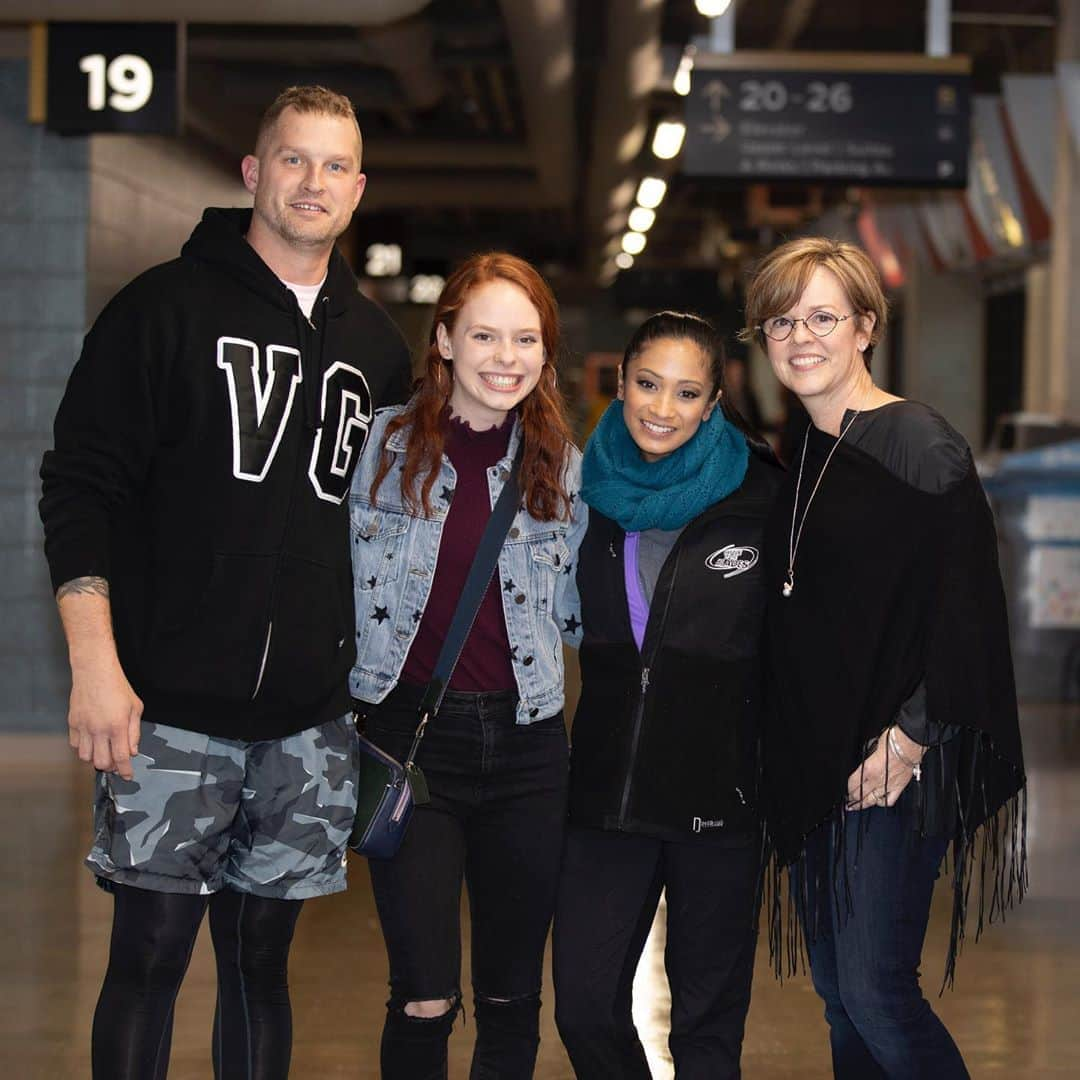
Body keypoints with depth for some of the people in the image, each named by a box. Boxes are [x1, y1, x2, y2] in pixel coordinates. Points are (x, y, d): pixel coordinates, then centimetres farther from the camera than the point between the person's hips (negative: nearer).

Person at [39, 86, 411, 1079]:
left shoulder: (376, 344, 13)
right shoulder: (167, 308, 0)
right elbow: (80, 484, -4)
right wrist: (95, 660, -13)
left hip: (312, 719, 4)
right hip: (172, 707, -4)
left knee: (261, 959, 10)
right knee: (149, 954, -2)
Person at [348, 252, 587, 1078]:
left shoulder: (563, 467, 7)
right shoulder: (385, 445, -2)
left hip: (526, 743, 3)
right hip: (410, 737, -3)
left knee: (512, 998, 11)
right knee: (424, 1001, -6)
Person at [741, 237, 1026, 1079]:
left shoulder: (920, 444, -10)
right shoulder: (799, 458, 13)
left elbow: (964, 607, -14)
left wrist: (909, 736, -18)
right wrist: (787, 751, 12)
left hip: (891, 765, -8)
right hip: (808, 760, 8)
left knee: (876, 993, -10)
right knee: (838, 997, 11)